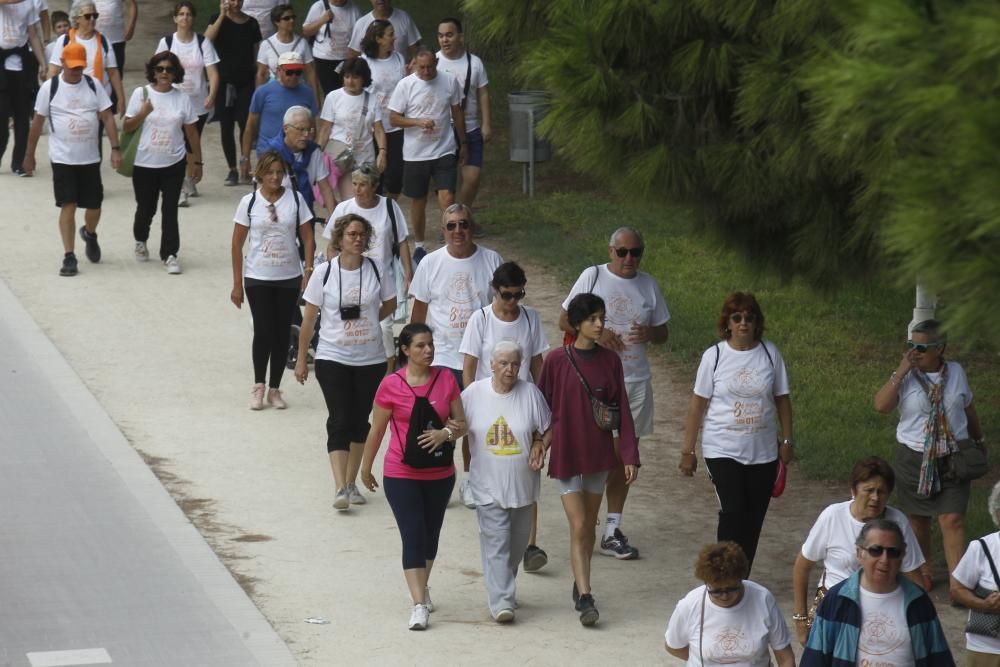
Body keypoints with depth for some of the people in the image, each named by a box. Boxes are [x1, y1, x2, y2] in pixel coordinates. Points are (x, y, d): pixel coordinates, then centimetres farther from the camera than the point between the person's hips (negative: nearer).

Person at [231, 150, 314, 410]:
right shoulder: (249, 202, -4)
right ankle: (258, 386, 12)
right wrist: (237, 284, -2)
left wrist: (309, 272, -7)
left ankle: (274, 389, 16)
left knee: (282, 333, 5)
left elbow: (308, 238, 2)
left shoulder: (295, 199, -1)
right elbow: (237, 244, 0)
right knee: (263, 332, -6)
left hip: (289, 278, 1)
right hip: (257, 278, -1)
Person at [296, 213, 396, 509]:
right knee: (340, 421, -10)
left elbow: (390, 303, 16)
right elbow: (309, 318, -1)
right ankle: (341, 488, -15)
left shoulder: (376, 270, -2)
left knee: (360, 421, 10)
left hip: (370, 360, 3)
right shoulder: (325, 273, -7)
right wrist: (301, 359, 1)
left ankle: (352, 482, 23)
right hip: (333, 359, -3)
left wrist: (367, 321, 4)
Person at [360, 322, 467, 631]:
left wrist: (446, 433, -19)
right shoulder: (391, 385, -10)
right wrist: (366, 469, 8)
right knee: (413, 536, -9)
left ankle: (422, 587, 38)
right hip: (401, 475, -3)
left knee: (430, 534, 17)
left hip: (440, 474, 4)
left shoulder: (446, 379, -2)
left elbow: (461, 423, 4)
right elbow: (376, 431, 0)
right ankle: (419, 604, -12)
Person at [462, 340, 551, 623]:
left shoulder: (530, 393, -3)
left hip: (522, 484, 2)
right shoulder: (474, 393, -4)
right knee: (496, 542, -9)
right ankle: (501, 601, -11)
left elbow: (547, 428, 6)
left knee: (517, 542, 14)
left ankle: (501, 587, 36)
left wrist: (540, 445, -11)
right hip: (488, 485, -2)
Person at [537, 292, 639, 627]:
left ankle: (580, 585, 30)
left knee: (589, 525, 13)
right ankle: (585, 598, -10)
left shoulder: (610, 361, -1)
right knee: (578, 527, -8)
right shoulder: (556, 361, -9)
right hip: (566, 454, -3)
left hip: (599, 452, 3)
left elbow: (621, 411, 1)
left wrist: (630, 455, -3)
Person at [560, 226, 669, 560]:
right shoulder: (593, 276, -3)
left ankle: (613, 530, 14)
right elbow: (565, 320, 1)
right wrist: (596, 333, -16)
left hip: (636, 381, 4)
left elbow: (663, 333, 15)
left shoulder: (648, 285, 8)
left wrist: (649, 334, -9)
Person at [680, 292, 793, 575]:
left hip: (763, 452, 3)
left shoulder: (770, 353, 2)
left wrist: (787, 440, 8)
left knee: (753, 519, 5)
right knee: (733, 510, -16)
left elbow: (782, 399, 11)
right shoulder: (714, 356, -3)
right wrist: (688, 450, 1)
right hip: (722, 450, -3)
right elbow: (698, 403, 1)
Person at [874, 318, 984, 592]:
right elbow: (881, 405, -21)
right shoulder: (906, 377, -6)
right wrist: (901, 371, -23)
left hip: (952, 459, 0)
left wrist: (978, 439, 26)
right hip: (914, 457, 0)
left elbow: (968, 407, 16)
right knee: (918, 519, 13)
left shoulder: (955, 372, 0)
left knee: (953, 520, -10)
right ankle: (923, 571, 33)